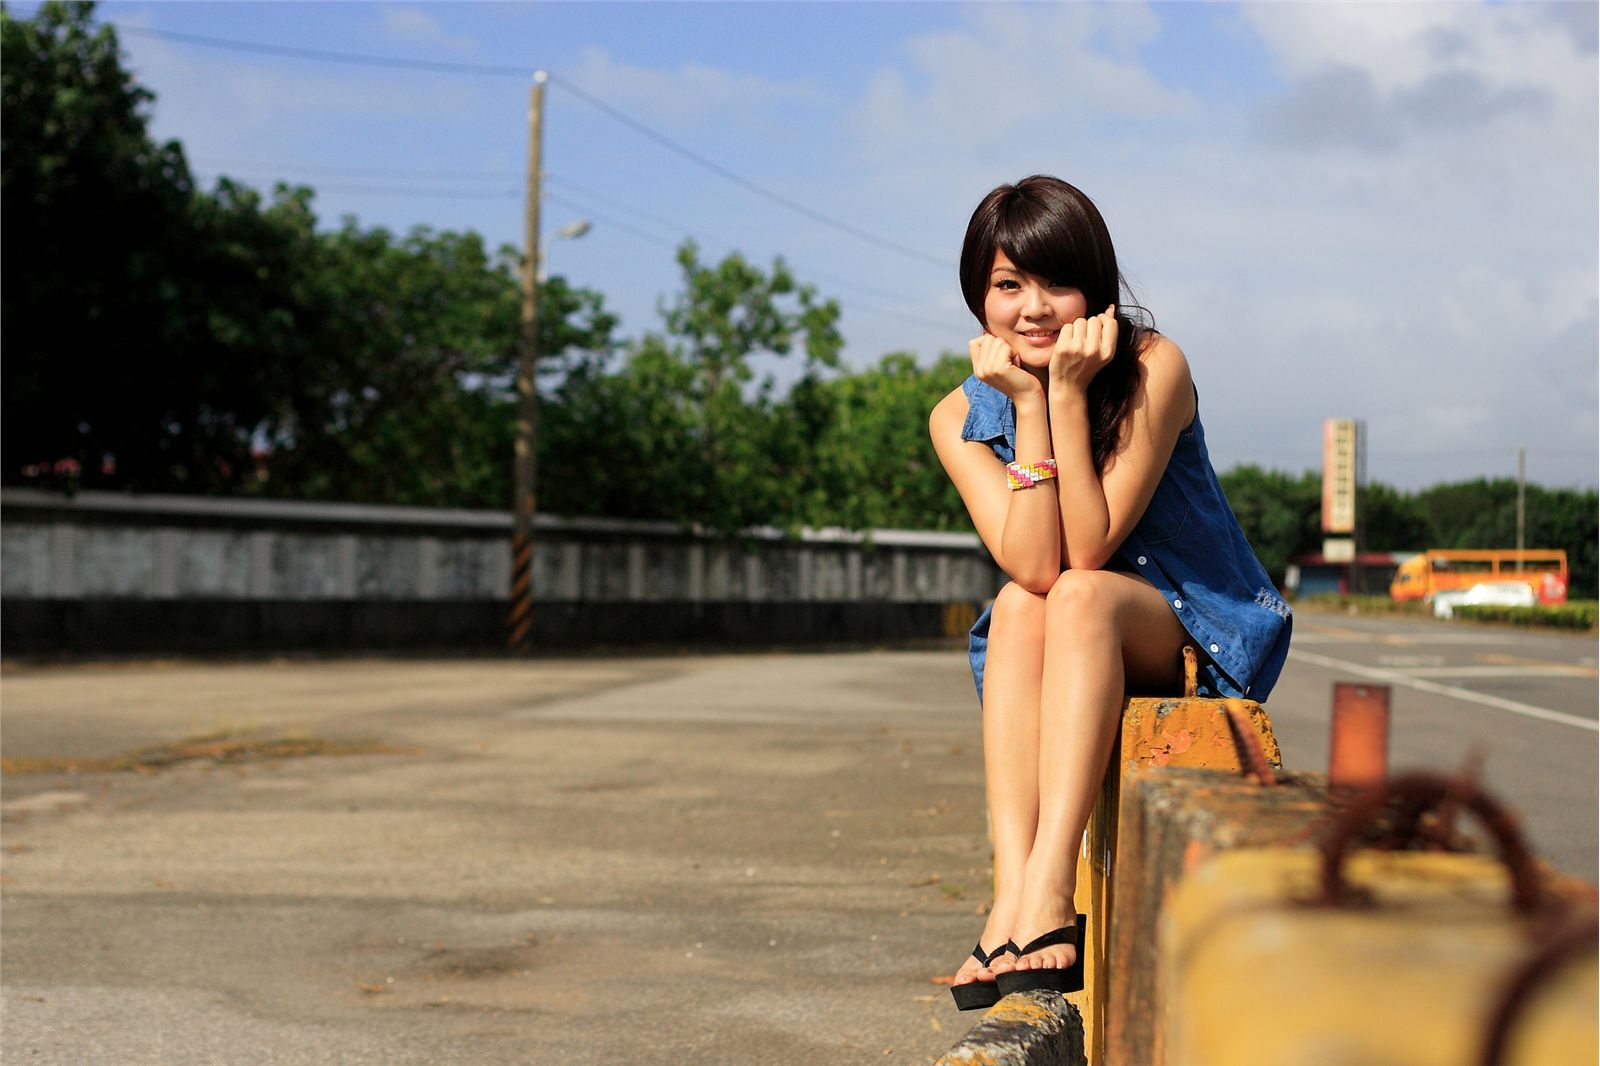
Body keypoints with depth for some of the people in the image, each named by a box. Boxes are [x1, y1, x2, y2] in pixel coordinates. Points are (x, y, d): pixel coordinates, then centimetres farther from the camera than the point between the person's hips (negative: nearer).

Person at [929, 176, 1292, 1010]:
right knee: (1021, 606, -30)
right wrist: (1028, 405, -24)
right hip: (1078, 658, 3)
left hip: (1199, 634, -3)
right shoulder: (960, 418, -7)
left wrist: (1068, 393, -27)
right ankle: (1013, 891, -41)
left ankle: (1045, 895, -44)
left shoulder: (1153, 370, -16)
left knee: (1082, 596, -32)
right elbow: (1032, 567, -22)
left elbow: (1088, 550, -23)